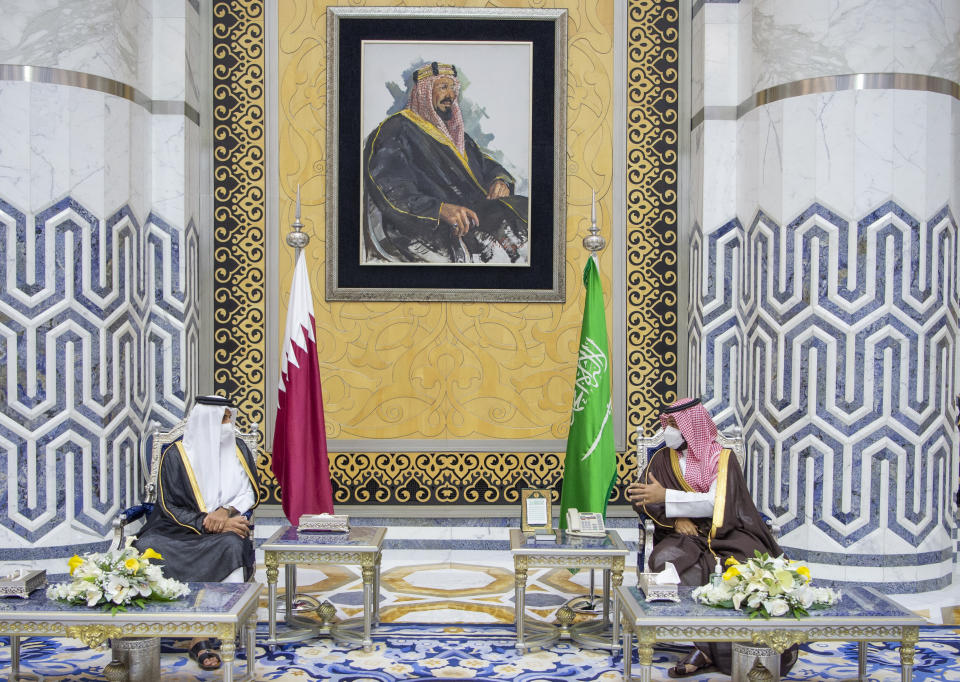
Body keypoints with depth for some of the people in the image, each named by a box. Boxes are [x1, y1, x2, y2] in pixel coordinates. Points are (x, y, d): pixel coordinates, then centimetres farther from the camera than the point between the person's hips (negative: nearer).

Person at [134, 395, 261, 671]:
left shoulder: (238, 449, 9)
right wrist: (208, 522, -17)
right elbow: (170, 507, -4)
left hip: (226, 526, 1)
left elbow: (250, 492, 7)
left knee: (231, 546, -35)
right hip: (181, 531, -1)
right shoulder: (175, 454, 0)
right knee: (149, 550, -33)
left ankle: (202, 638, -32)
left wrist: (227, 511, -14)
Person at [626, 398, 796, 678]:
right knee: (665, 561, -32)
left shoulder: (722, 458, 1)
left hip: (725, 536, -2)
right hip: (685, 538, 2)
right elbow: (639, 499, 2)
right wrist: (676, 517, -13)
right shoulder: (662, 458, 13)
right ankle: (706, 648, -26)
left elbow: (716, 503, -14)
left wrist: (666, 497, -19)